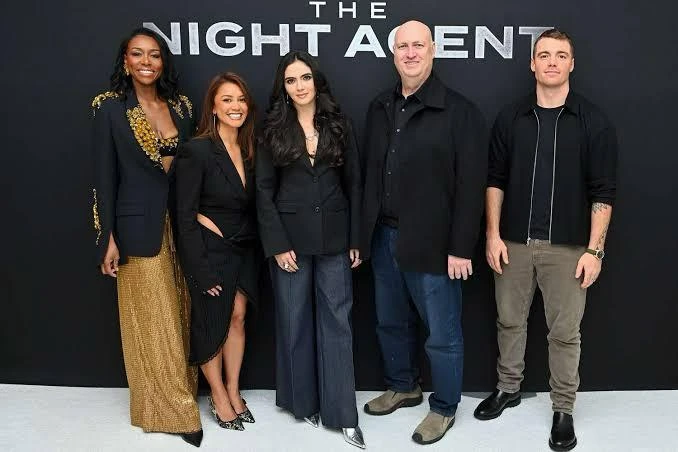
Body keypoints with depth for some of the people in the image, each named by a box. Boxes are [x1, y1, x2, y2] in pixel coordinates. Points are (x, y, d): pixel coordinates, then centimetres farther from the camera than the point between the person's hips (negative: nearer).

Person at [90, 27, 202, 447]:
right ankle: (171, 408, 17)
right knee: (153, 319, 5)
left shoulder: (181, 106, 6)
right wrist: (108, 238, -9)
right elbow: (104, 175, -6)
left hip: (181, 223, 4)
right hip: (140, 226, -4)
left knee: (180, 315, 12)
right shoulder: (110, 107, -5)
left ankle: (181, 393, 29)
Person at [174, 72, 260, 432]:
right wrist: (202, 271, -17)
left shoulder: (249, 150, 3)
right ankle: (218, 398, 26)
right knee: (211, 324, 9)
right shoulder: (196, 151, -16)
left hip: (243, 250, 5)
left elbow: (251, 205, 8)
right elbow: (185, 215, -16)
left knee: (237, 318, 12)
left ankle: (234, 392, 29)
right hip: (210, 251, -5)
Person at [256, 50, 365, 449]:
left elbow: (354, 185, 4)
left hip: (333, 238, 0)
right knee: (295, 321, 9)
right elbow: (264, 191, -1)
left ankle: (343, 414, 9)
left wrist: (356, 240, -1)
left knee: (336, 321, 2)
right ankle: (303, 401, 25)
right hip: (290, 238, 0)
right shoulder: (274, 130, 2)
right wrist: (277, 244, -9)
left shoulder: (339, 125, 4)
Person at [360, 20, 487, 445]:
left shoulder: (460, 111, -10)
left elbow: (471, 185, -13)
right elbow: (369, 173, 10)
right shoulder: (380, 108, 8)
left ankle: (444, 407, 28)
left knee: (442, 333, 8)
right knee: (391, 323, 20)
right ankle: (403, 387, 42)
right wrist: (366, 231, 7)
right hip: (384, 237, 6)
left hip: (432, 243, -6)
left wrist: (461, 248, -15)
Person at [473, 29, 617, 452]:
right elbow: (496, 180, 6)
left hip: (567, 247, -2)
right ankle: (508, 388, 34)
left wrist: (595, 249, -9)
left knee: (565, 332, 7)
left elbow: (603, 192, -4)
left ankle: (563, 410, 22)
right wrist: (493, 235, 0)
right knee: (510, 321, 14)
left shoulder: (594, 122, -3)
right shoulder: (511, 118, 4)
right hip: (514, 242, 3)